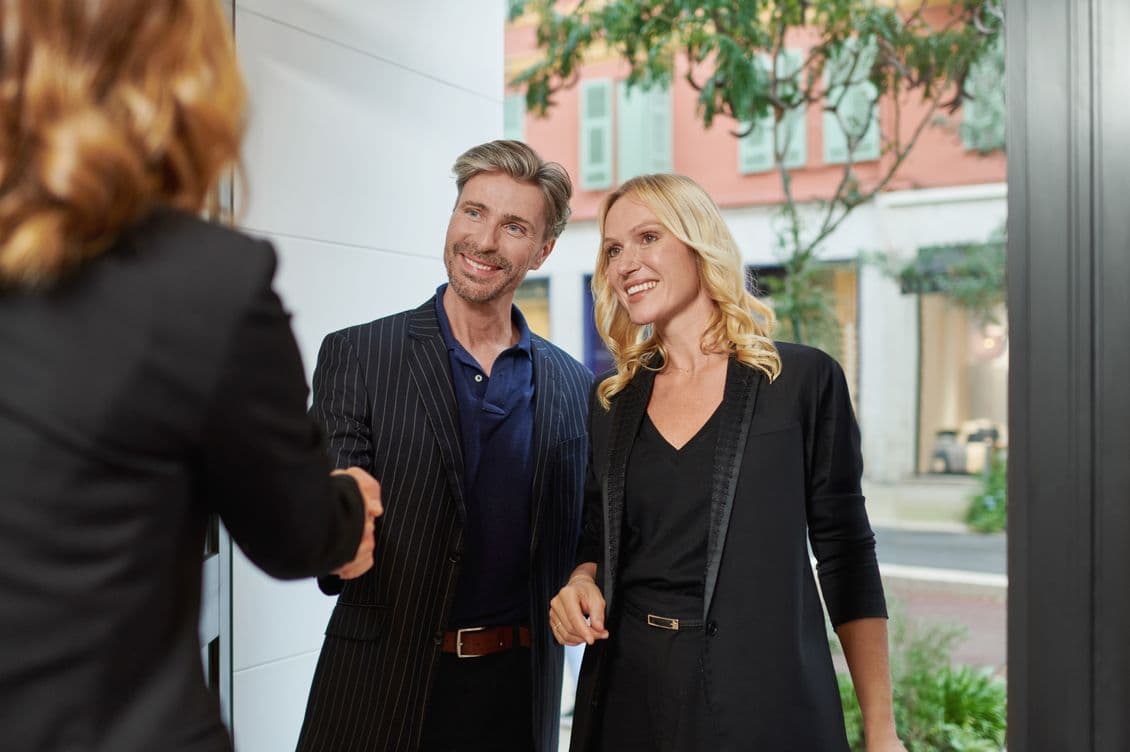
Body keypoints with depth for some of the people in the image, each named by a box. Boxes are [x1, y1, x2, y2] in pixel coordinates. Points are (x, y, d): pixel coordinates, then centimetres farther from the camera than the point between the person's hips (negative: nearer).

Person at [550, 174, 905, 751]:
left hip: (767, 698, -3)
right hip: (627, 695, 4)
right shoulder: (612, 403, 7)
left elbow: (846, 558, -3)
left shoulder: (804, 379, -4)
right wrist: (581, 584, -7)